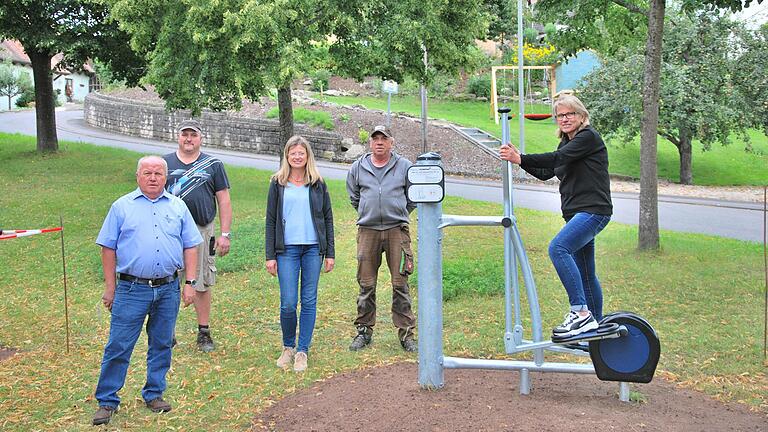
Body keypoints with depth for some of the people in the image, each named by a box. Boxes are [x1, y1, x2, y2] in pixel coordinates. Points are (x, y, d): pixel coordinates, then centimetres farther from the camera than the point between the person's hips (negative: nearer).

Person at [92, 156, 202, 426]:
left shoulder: (178, 207, 9)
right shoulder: (122, 206, 3)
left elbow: (190, 247, 11)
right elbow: (108, 248, 3)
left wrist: (190, 283, 3)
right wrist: (110, 288, 0)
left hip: (168, 289, 2)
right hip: (132, 289, -2)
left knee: (161, 345, 10)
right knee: (118, 346, -1)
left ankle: (154, 394, 24)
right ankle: (106, 401, 7)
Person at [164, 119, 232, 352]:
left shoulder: (213, 165, 7)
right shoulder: (165, 163, 9)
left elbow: (224, 201, 6)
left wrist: (225, 234, 0)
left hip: (202, 231, 0)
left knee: (202, 284, 5)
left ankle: (204, 333, 16)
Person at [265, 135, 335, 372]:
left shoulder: (317, 184, 7)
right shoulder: (278, 184, 5)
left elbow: (328, 219, 10)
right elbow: (271, 221, 5)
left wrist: (330, 253, 4)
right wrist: (270, 255, -1)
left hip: (313, 248, 1)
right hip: (287, 249, -1)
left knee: (309, 301, 3)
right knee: (288, 303, -5)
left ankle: (302, 351, 11)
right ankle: (288, 347, 17)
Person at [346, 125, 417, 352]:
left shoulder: (404, 166, 3)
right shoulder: (358, 167, 8)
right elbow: (353, 196, 23)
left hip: (397, 230, -1)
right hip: (367, 231, 2)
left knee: (400, 283, -1)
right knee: (366, 284, 5)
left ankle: (406, 332, 5)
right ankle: (364, 330, 16)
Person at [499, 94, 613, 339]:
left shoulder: (588, 137, -7)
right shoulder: (566, 143, 20)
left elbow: (558, 158, -20)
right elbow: (546, 173, 18)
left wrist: (521, 159, -23)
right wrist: (519, 160, 5)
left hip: (593, 211, -10)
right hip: (578, 214, 10)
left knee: (558, 248, -29)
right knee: (585, 275, 14)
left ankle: (581, 313, -32)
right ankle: (596, 326, 25)